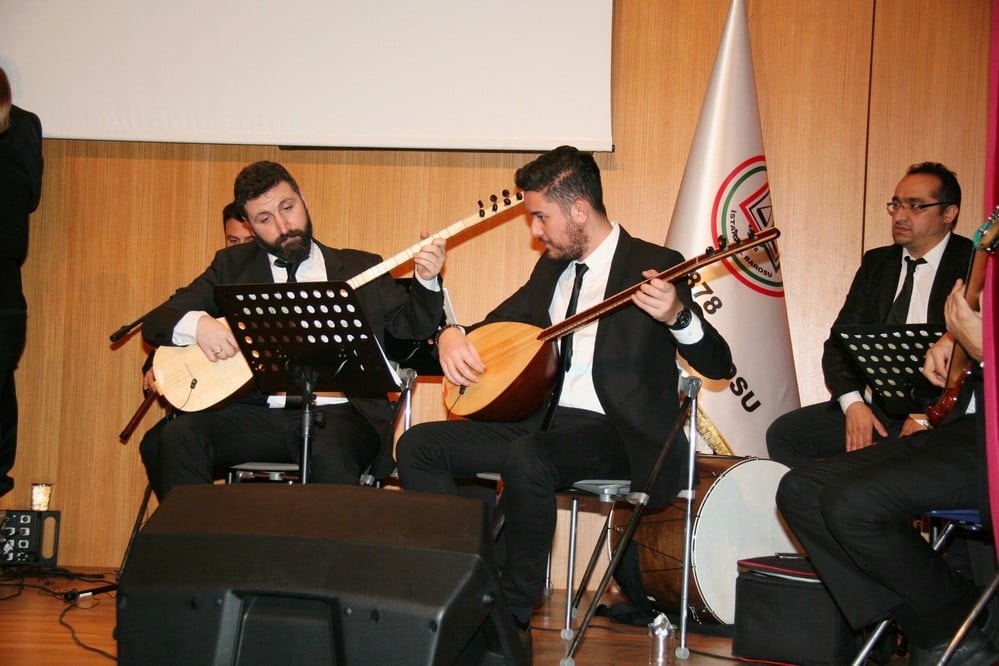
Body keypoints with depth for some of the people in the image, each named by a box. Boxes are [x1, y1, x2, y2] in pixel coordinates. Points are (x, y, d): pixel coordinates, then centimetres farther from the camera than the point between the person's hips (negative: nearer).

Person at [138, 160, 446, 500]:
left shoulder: (361, 268, 15)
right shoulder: (233, 266, 16)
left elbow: (412, 331, 12)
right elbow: (155, 321, 11)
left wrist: (426, 281, -7)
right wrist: (196, 324, -11)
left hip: (337, 412, -2)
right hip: (257, 413, 2)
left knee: (329, 456, -36)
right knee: (177, 438, -25)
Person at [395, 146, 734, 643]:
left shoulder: (654, 265, -5)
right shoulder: (550, 268, 15)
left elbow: (719, 366, -11)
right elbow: (495, 324, 25)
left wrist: (677, 316, -33)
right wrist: (452, 335, 1)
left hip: (619, 433, -7)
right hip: (542, 420, 8)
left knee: (526, 459, -37)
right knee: (417, 446, -6)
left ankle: (513, 618, -20)